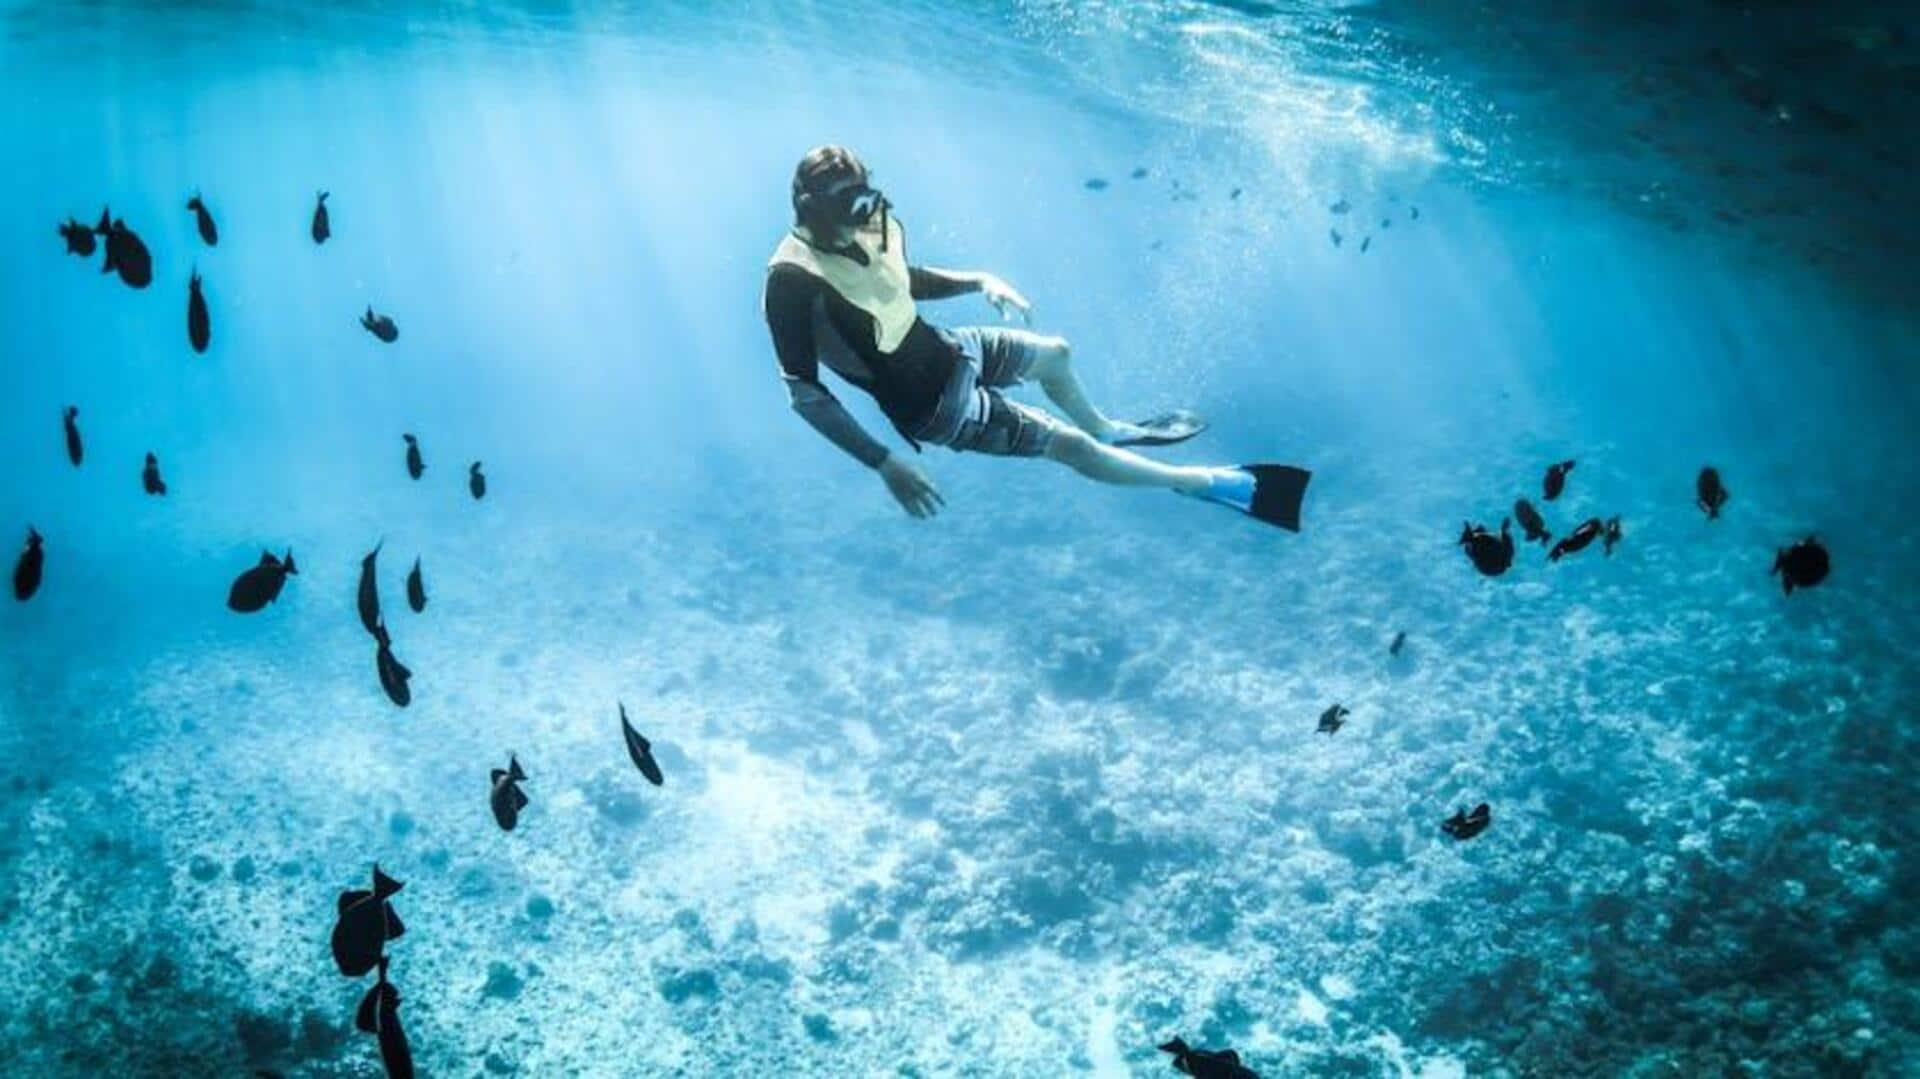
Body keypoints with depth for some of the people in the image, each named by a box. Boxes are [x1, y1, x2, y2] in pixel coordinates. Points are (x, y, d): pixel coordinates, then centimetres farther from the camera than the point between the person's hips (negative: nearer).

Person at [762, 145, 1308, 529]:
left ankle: (1108, 429, 59)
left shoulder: (871, 226, -9)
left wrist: (978, 280, -1)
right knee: (1070, 445, -4)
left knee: (1055, 354, 26)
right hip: (932, 403, -8)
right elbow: (805, 394, -31)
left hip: (942, 349, 8)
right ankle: (1212, 483, 11)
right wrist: (886, 464, -35)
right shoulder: (793, 281, -32)